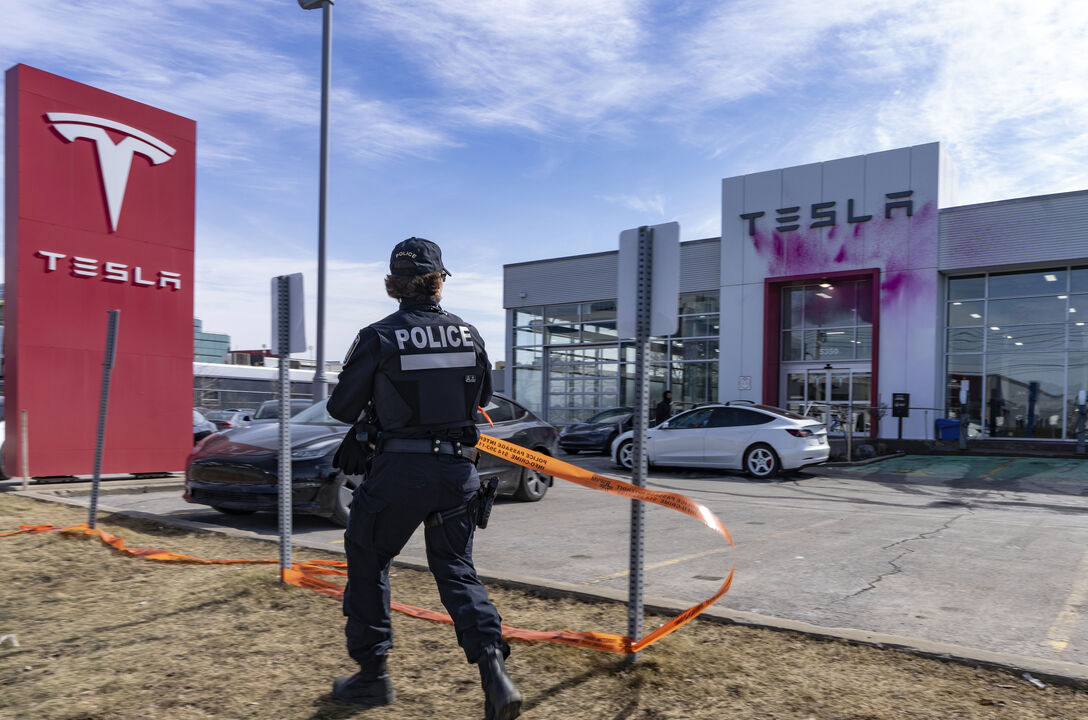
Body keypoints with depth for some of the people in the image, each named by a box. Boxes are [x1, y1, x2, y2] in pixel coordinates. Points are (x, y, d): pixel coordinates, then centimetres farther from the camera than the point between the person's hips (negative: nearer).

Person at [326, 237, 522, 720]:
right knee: (456, 568, 15)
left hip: (400, 471, -4)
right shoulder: (467, 334, 3)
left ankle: (372, 675, 26)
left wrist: (369, 414, 18)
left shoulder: (379, 337, -10)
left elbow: (341, 407, -4)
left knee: (367, 563, 17)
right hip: (458, 468, 4)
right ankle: (493, 670, 0)